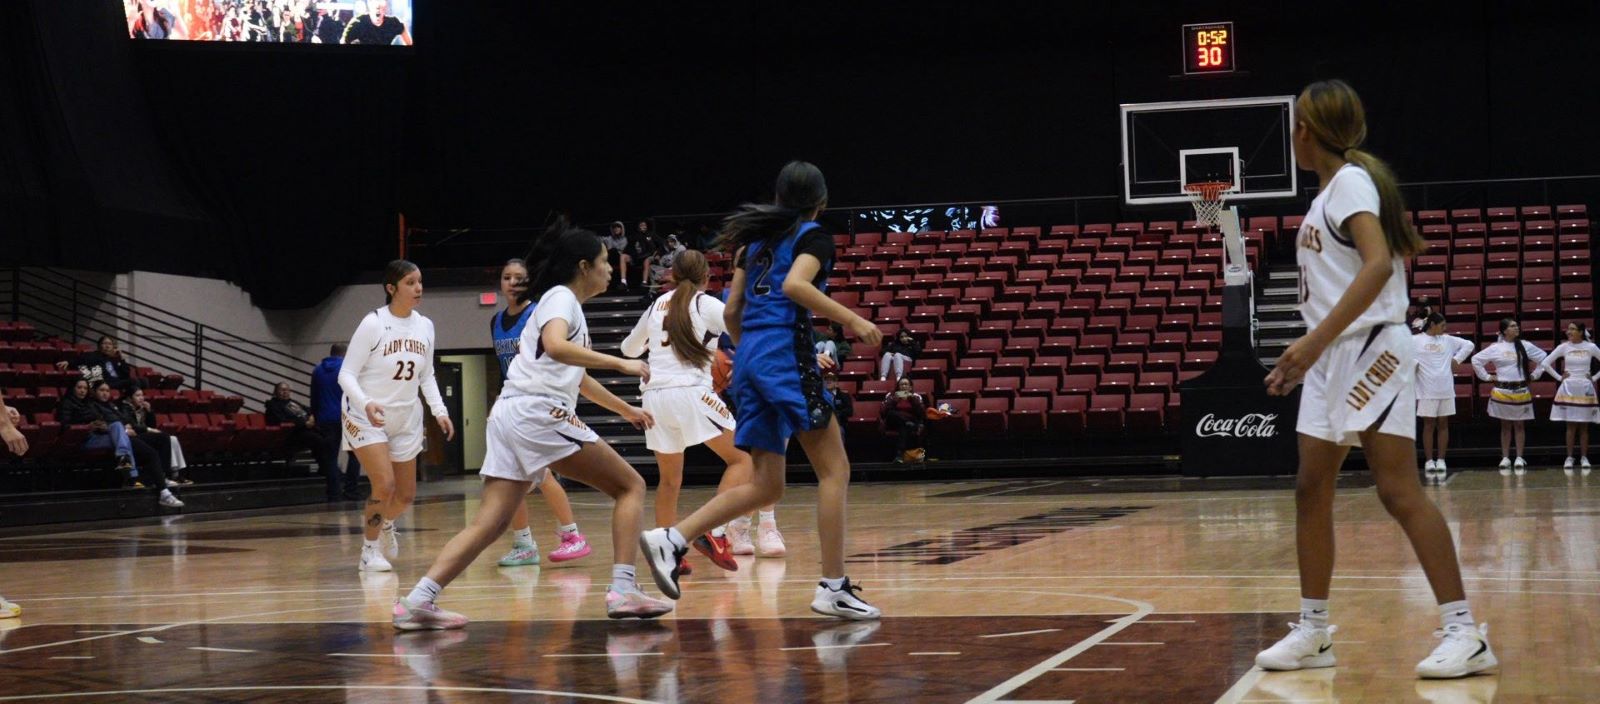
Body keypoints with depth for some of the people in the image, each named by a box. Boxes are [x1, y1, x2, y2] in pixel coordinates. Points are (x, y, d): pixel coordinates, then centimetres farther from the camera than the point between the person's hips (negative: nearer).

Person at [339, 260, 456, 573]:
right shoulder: (373, 324, -16)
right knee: (385, 485, -19)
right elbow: (346, 374, -15)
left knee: (406, 494, 11)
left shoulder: (425, 326, 0)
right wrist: (366, 403, -32)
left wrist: (439, 410, -1)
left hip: (406, 420, 6)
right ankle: (370, 550, 2)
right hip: (366, 418, -5)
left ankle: (386, 524, 45)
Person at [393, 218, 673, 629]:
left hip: (508, 418, 9)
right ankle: (623, 590, -11)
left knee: (489, 524, 1)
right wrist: (619, 363, -23)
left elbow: (577, 377, 41)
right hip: (538, 412, -9)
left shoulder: (564, 301, 27)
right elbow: (555, 347, -24)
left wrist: (624, 409, 45)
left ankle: (418, 600, -12)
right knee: (630, 486, 1)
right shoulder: (561, 298, -1)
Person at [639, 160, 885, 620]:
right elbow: (795, 285, -18)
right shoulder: (814, 236, 2)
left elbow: (731, 313, 20)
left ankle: (670, 540, -4)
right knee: (834, 469, -3)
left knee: (765, 486, 9)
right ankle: (833, 588, -9)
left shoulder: (757, 240, 22)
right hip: (787, 353, -7)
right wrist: (852, 320, -16)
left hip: (749, 358, 7)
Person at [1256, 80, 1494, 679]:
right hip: (1333, 358, 10)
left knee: (1399, 490, -13)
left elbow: (1378, 264, -25)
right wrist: (1309, 350, 22)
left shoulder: (1350, 180, -11)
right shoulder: (1329, 190, 17)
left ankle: (1464, 631, -11)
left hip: (1369, 350, -10)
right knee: (1311, 490, 8)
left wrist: (1316, 339, -30)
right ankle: (1313, 632, 14)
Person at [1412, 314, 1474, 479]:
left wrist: (1457, 359, 5)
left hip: (1446, 390, 4)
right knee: (1429, 425, 0)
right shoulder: (1415, 340, -2)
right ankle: (1429, 462, 2)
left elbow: (1468, 345, 16)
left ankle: (1441, 461, 7)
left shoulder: (1448, 340, 10)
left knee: (1443, 425, 5)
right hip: (1427, 391, -4)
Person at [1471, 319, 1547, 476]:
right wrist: (1486, 376, 1)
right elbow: (1476, 360, 3)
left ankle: (1519, 459, 6)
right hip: (1502, 390, -1)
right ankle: (1505, 459, 9)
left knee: (1519, 426, 4)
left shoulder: (1525, 346, 2)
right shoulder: (1495, 348, -2)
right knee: (1505, 426, 6)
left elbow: (1543, 358, 11)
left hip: (1521, 390, 1)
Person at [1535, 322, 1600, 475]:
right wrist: (1559, 377, -3)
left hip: (1585, 389, 0)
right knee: (1571, 426, -1)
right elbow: (1545, 363, 0)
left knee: (1583, 426, 3)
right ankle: (1569, 458, 3)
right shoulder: (1563, 347, 0)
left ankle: (1584, 458, 9)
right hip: (1568, 389, 0)